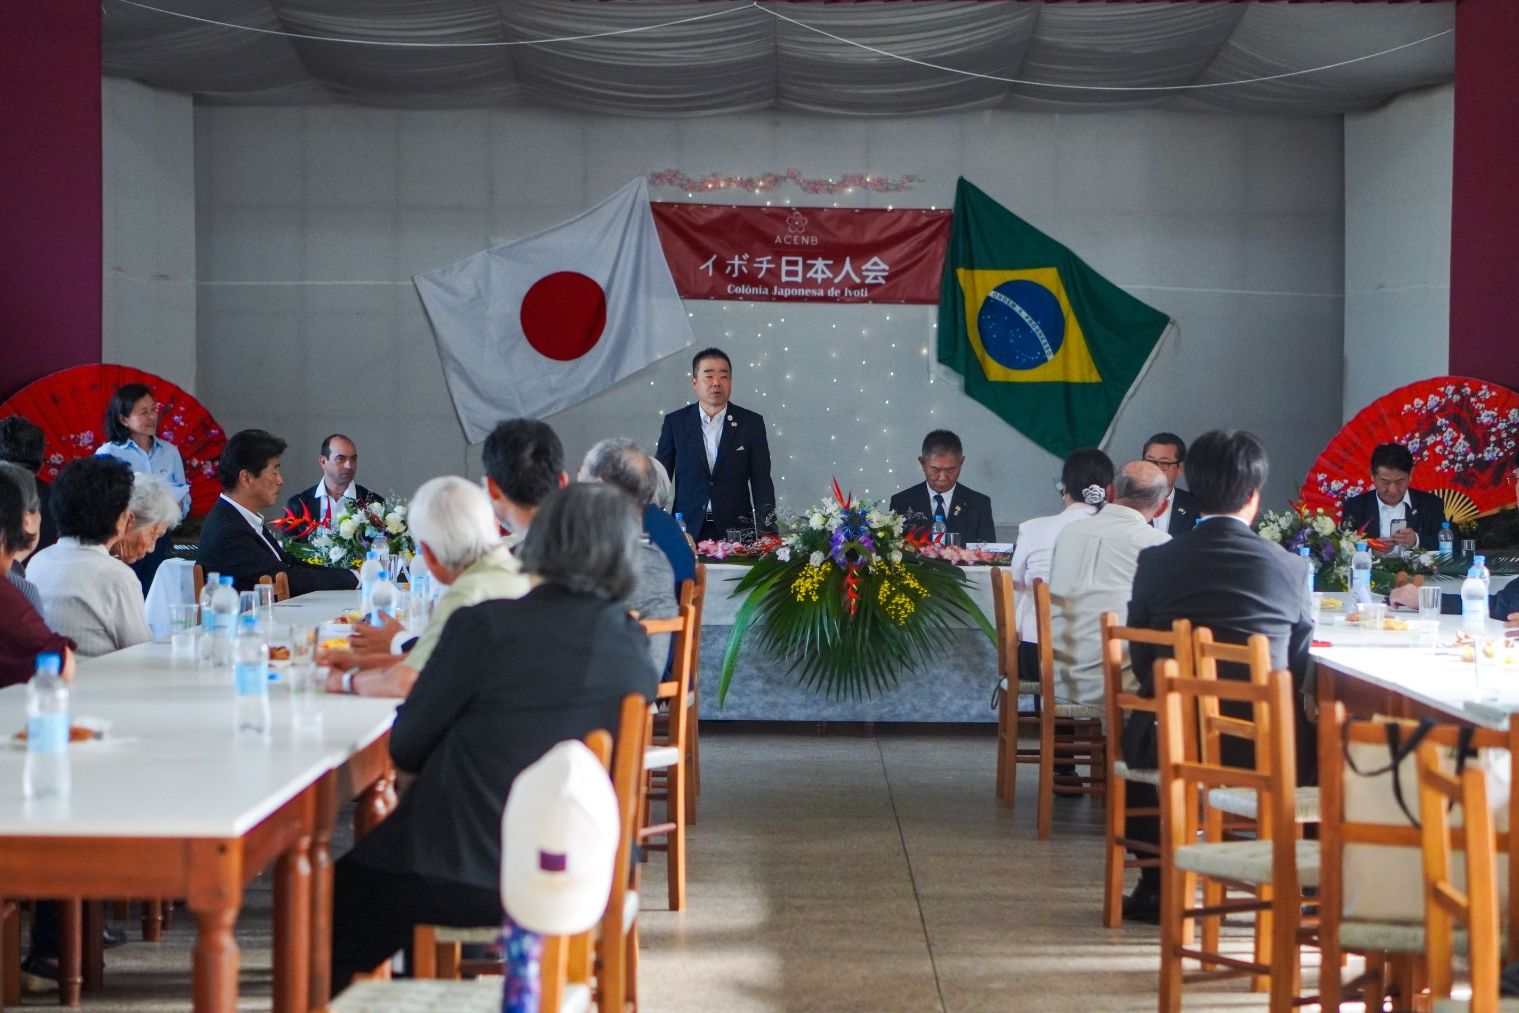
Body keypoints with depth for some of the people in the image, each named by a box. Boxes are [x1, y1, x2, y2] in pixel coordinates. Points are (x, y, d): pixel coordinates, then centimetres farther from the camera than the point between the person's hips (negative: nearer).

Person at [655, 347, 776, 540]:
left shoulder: (751, 423, 5)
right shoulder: (675, 422, 6)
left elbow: (761, 483, 3)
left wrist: (766, 536, -5)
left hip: (736, 531, 0)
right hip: (688, 531, 0)